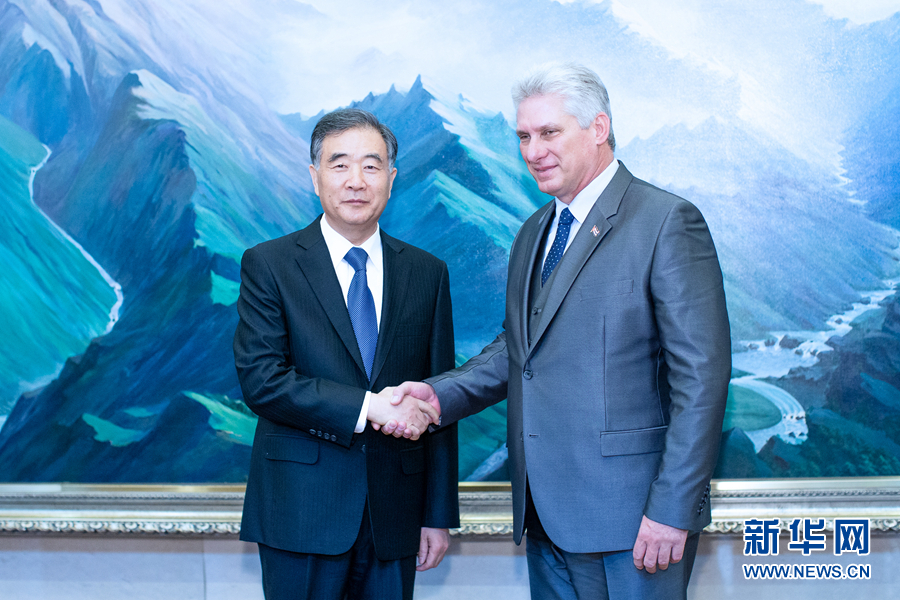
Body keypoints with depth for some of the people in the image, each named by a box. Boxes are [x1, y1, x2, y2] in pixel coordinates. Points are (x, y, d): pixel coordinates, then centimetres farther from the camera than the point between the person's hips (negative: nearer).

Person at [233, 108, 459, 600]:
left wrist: (440, 515, 6)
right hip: (302, 511, -2)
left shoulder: (427, 273, 8)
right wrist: (367, 406, -19)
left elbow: (438, 404, 7)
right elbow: (260, 379, -12)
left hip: (393, 518, 3)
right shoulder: (269, 265, -1)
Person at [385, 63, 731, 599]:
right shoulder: (534, 232, 15)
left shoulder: (668, 222, -10)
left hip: (628, 518, -7)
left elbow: (701, 376, -14)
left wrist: (673, 510, -18)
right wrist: (440, 394, 2)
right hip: (546, 515, 7)